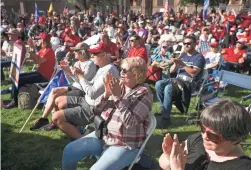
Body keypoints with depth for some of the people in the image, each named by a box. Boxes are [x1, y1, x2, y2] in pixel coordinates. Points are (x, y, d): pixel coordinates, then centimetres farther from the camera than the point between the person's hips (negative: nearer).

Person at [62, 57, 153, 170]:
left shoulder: (144, 93, -13)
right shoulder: (118, 86, 3)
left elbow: (130, 122, -26)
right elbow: (97, 110, 2)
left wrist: (117, 96, -27)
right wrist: (107, 93, -15)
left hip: (125, 145, -6)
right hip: (104, 135, 6)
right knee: (69, 151, -1)